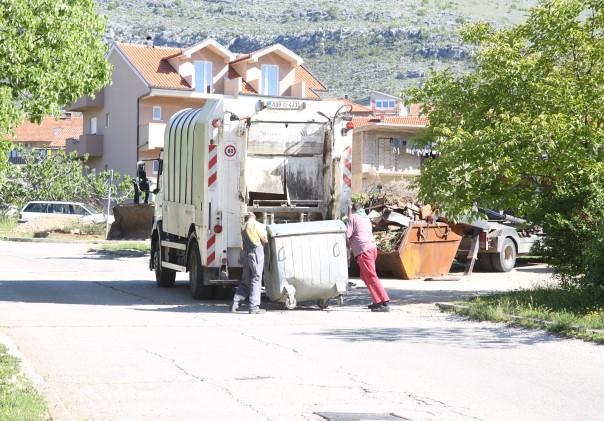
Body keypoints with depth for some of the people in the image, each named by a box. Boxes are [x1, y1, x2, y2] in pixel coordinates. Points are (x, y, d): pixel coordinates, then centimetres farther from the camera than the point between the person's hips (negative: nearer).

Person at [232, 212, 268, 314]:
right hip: (256, 252, -7)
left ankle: (235, 304, 9)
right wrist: (264, 229, 14)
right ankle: (254, 307, -7)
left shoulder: (243, 227, 18)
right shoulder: (256, 224, -4)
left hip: (245, 254, 7)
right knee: (256, 279, -4)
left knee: (245, 281, 14)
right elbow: (265, 240, -3)